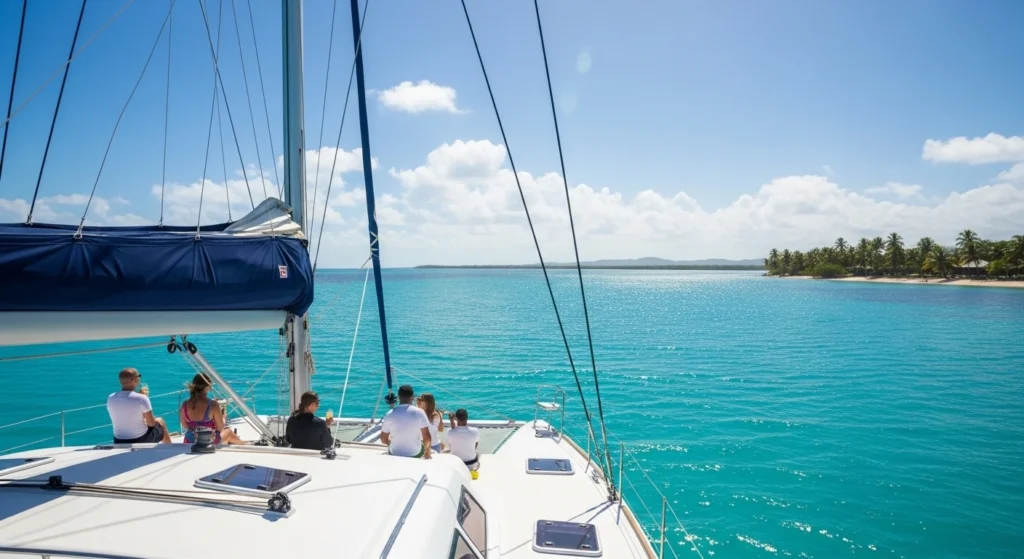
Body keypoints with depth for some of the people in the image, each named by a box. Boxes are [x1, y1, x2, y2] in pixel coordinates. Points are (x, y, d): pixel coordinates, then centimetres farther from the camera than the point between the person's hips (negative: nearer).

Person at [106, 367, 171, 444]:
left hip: (119, 443, 5)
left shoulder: (110, 398, -7)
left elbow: (118, 420, 8)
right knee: (160, 422, 25)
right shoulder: (141, 398, -22)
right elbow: (151, 423, -13)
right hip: (141, 441, -4)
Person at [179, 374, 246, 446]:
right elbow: (220, 428, -15)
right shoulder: (213, 405, -25)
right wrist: (221, 417, 4)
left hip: (190, 443, 4)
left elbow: (185, 426, 3)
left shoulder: (185, 405, -13)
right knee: (228, 431, 29)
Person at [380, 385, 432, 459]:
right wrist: (427, 452, 1)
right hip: (415, 454, -1)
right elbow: (427, 437, -13)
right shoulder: (419, 412, -13)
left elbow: (383, 439, -2)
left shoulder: (389, 414, -11)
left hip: (394, 454, 1)